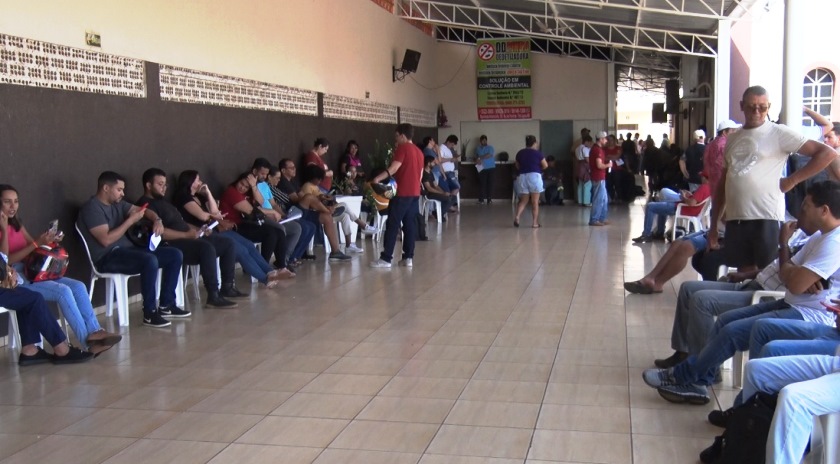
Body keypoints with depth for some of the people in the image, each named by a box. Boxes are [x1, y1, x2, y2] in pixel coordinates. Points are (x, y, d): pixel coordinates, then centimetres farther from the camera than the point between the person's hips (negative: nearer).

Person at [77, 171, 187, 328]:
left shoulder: (117, 203, 13)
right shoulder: (92, 208, -13)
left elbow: (144, 210, 21)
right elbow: (106, 240, -22)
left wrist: (157, 220, -3)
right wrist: (131, 220, -16)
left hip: (127, 250, 9)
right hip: (108, 258, -9)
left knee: (175, 255, 0)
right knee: (150, 260, -36)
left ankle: (166, 305, 5)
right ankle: (149, 313, -23)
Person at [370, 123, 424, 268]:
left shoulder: (402, 148, -8)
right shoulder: (419, 151, 17)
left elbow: (394, 168, -19)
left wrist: (378, 178, -17)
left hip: (402, 193, -8)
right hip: (415, 193, 8)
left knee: (393, 225, -5)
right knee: (410, 225, 9)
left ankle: (386, 259, -6)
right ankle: (408, 257, 8)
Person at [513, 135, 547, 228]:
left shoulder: (519, 153, 8)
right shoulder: (537, 153, -4)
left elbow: (517, 167, 17)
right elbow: (545, 165, -3)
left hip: (522, 177, 4)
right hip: (534, 176, -4)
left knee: (523, 201, 12)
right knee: (535, 202, 3)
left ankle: (517, 217, -9)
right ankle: (535, 223, 4)